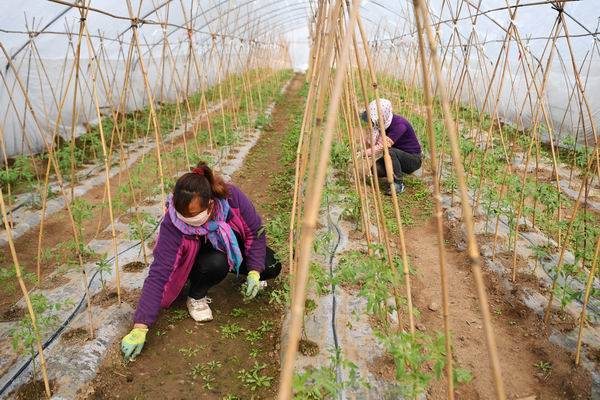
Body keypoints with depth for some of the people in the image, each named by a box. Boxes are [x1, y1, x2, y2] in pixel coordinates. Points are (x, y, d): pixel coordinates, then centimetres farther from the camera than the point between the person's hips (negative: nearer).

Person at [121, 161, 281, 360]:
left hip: (232, 246, 2)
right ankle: (196, 297, -6)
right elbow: (158, 275, -35)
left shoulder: (231, 197, -34)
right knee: (216, 263, -36)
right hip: (196, 260, -2)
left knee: (271, 267, -16)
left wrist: (254, 272, -25)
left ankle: (244, 272, 17)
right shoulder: (172, 225, -36)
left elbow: (256, 231, -17)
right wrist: (140, 328, -39)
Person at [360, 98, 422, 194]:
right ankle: (399, 170, 12)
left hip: (413, 160, -7)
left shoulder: (399, 124, -27)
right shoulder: (384, 123, -4)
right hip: (399, 157, 7)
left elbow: (382, 146, -35)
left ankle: (398, 184, -18)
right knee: (376, 169, -16)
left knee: (390, 152, -34)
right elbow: (372, 144, -9)